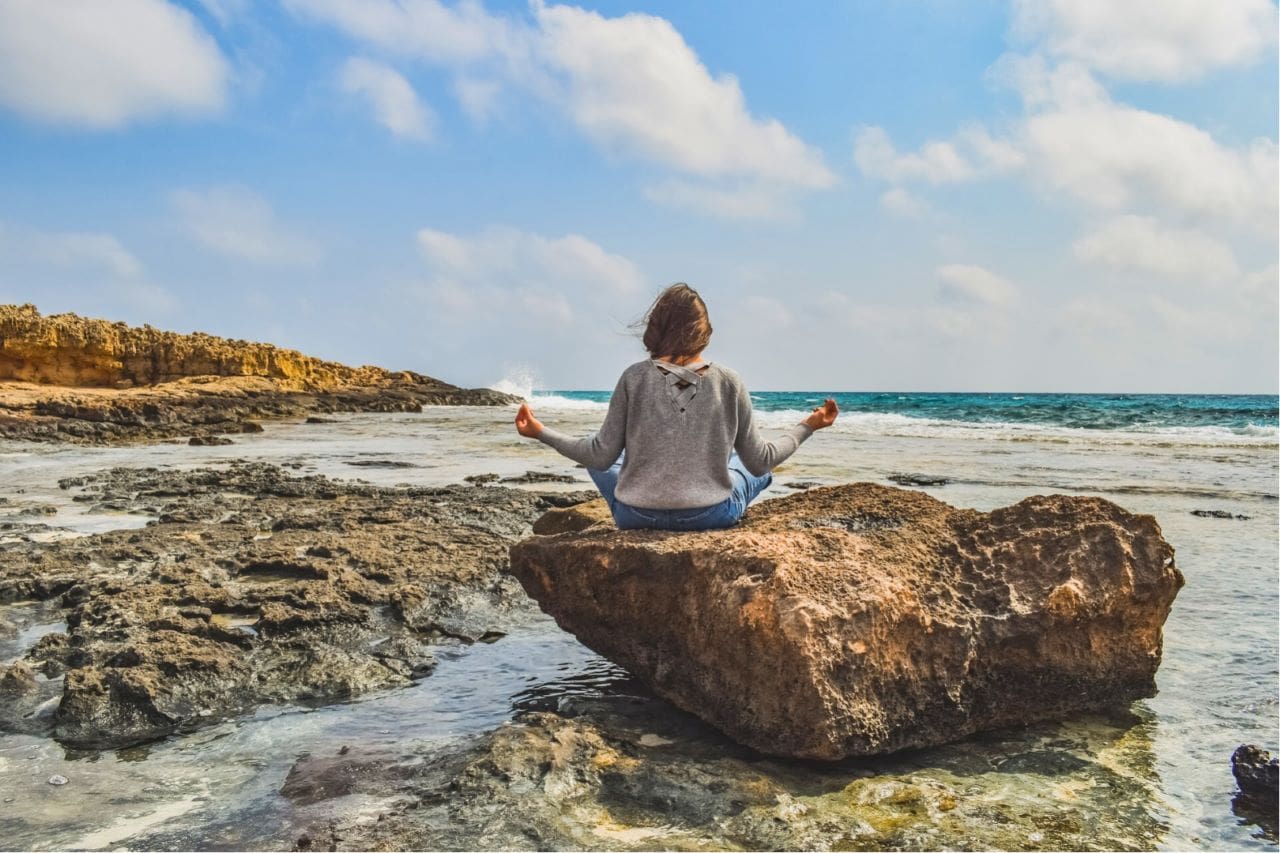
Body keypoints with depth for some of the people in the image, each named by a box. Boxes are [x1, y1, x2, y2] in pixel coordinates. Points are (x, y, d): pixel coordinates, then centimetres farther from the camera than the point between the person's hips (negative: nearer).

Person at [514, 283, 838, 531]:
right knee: (757, 468, 31)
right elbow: (760, 461, 0)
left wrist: (540, 432, 7)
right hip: (711, 517, 1)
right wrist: (808, 426, 15)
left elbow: (601, 456, -6)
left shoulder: (635, 378, -8)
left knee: (600, 459, 31)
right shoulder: (729, 382, -6)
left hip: (636, 517, 0)